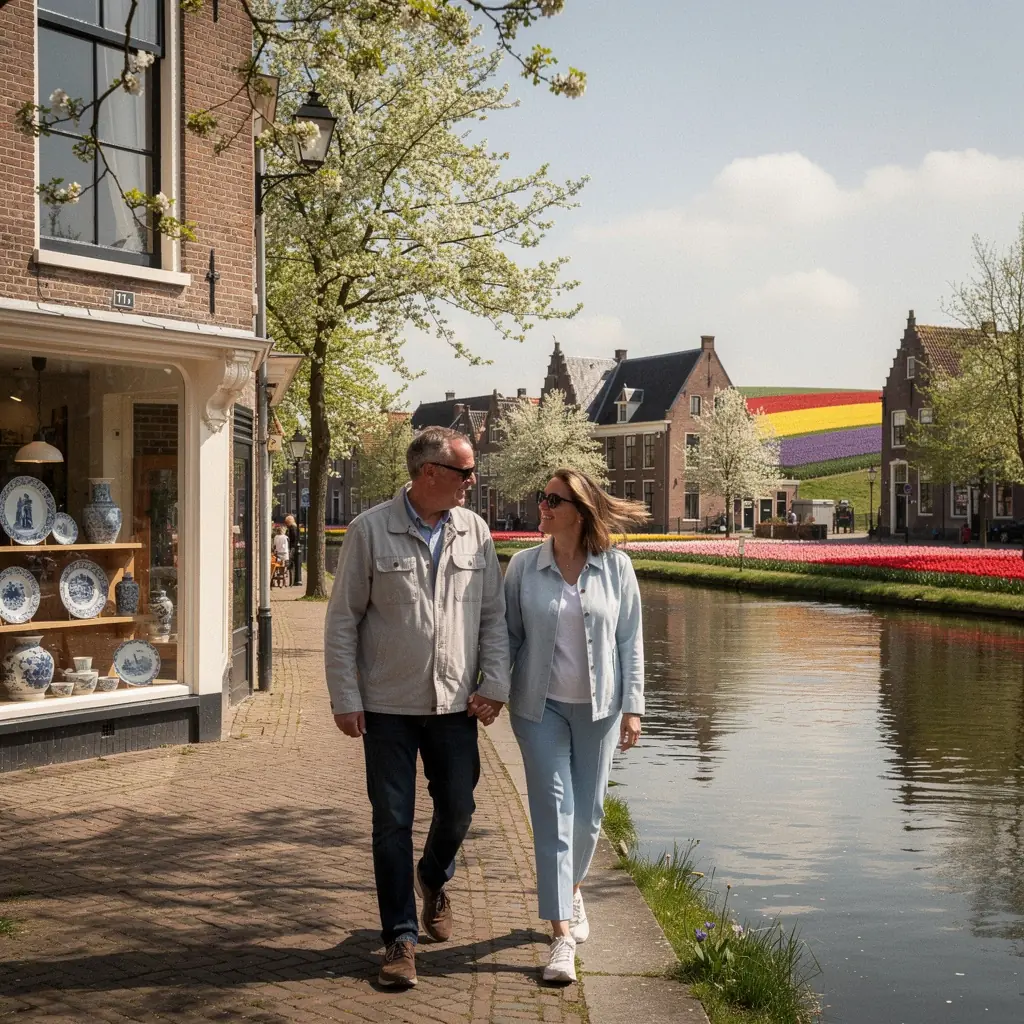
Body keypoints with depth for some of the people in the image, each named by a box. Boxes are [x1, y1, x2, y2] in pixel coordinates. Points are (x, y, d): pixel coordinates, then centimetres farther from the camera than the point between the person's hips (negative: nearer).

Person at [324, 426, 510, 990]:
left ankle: (434, 878, 44)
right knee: (392, 821, 3)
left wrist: (494, 684, -2)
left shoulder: (475, 532, 3)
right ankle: (401, 937, 15)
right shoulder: (370, 531, -7)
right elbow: (342, 621, -4)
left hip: (455, 705, 3)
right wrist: (345, 699, -7)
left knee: (457, 809, 12)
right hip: (389, 705, -3)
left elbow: (493, 615, 7)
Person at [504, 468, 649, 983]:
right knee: (553, 813, -5)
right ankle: (562, 934, -3)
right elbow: (509, 636, 3)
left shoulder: (616, 567, -4)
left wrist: (632, 707, -3)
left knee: (588, 813, 11)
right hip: (541, 707, -1)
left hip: (598, 707, 1)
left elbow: (630, 641, -1)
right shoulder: (523, 566, -4)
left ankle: (571, 888, 40)